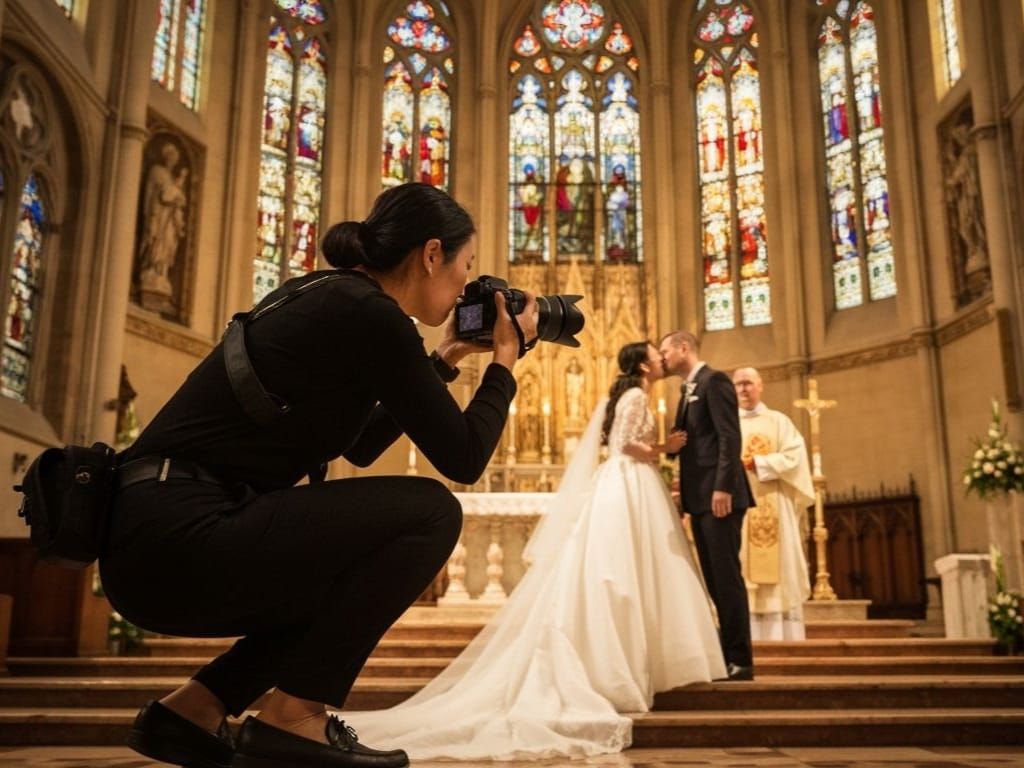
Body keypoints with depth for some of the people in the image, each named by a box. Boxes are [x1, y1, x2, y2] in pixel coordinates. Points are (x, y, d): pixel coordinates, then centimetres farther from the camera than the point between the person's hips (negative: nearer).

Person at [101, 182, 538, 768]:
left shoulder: (333, 301, 17)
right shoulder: (370, 313, -11)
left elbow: (360, 446, 28)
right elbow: (463, 459, -8)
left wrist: (443, 363, 26)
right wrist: (506, 360, 6)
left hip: (163, 534, 10)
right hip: (179, 532, -10)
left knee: (377, 571, 22)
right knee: (429, 513, -9)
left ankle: (195, 707, 17)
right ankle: (293, 719, -3)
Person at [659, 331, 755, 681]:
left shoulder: (714, 380, -6)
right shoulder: (689, 390, 22)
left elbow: (730, 437, -15)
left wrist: (723, 487, -22)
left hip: (719, 495, -9)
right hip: (700, 498, 9)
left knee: (726, 576, -7)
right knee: (714, 579, 9)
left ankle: (740, 661, -1)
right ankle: (726, 654, 14)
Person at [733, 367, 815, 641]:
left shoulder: (778, 421, 10)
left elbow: (793, 457, -4)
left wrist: (755, 463, -11)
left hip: (772, 508, -2)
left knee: (777, 569, -6)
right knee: (742, 571, -3)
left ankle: (784, 637, -5)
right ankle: (746, 638, -3)